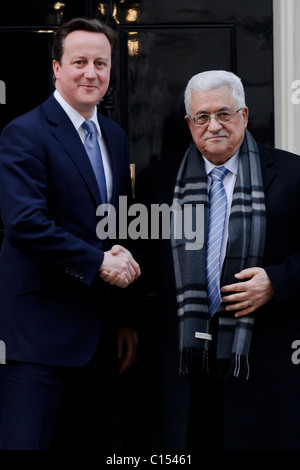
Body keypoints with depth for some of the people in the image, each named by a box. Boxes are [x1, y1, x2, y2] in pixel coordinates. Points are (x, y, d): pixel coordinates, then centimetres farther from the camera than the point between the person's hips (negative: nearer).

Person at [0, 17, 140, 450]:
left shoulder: (115, 137, 14)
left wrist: (124, 317, 17)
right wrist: (99, 263, -16)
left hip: (97, 329, 7)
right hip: (39, 329, -7)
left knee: (87, 441, 13)